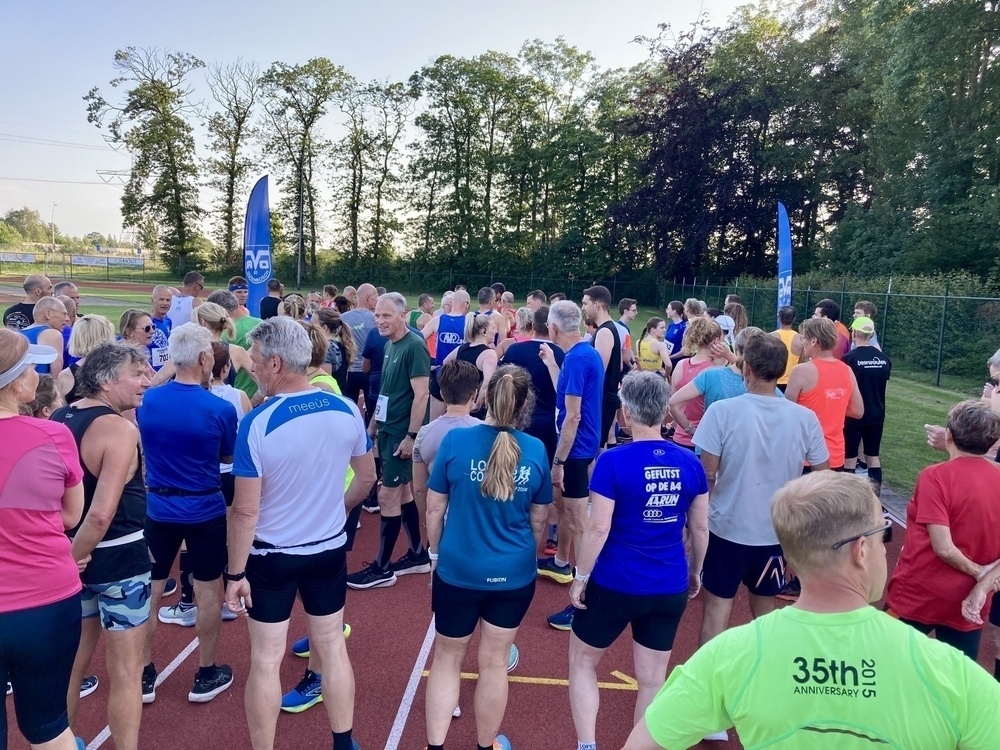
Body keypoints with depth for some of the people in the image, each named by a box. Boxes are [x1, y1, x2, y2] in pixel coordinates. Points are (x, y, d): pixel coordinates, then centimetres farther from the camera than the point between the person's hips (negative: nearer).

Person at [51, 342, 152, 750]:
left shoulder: (58, 419, 3)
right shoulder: (120, 429, -21)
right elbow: (101, 514, -29)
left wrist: (68, 555, 8)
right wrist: (74, 556, -14)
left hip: (75, 556, 8)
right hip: (117, 560, -8)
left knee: (73, 662, 24)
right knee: (126, 672, 7)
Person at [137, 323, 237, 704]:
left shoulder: (146, 400, -7)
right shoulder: (221, 409, -17)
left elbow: (141, 449, 9)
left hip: (157, 507, 3)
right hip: (205, 510, -3)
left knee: (148, 587, 16)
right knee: (208, 588, 11)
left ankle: (143, 675, 26)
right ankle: (206, 675, 23)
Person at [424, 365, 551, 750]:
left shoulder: (456, 440, -14)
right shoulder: (536, 450, -9)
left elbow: (434, 508, -6)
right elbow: (539, 520, 3)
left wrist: (434, 553, 10)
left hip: (458, 569, -1)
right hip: (515, 574, 2)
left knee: (447, 657, 19)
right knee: (494, 662, 18)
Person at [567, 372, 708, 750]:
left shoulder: (614, 461, -16)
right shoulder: (690, 463, -2)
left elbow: (599, 528, -17)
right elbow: (700, 528, 6)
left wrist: (580, 577, -5)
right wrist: (696, 572, 20)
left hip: (616, 584, -4)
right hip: (671, 588, 4)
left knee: (582, 662, 19)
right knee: (652, 679, 17)